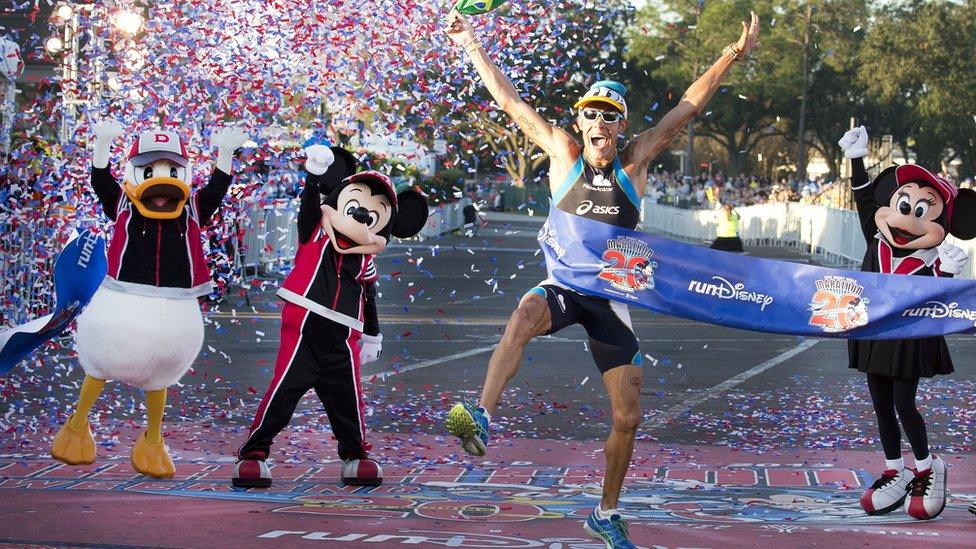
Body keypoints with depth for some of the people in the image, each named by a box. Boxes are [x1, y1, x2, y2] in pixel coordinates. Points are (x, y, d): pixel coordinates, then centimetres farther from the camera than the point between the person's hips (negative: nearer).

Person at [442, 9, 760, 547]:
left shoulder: (634, 161, 1)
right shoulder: (564, 154, 0)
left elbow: (688, 106, 1)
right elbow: (510, 101, 3)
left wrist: (733, 54, -2)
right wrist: (472, 47, 3)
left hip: (612, 296, 2)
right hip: (563, 285, -2)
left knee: (627, 416, 2)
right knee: (526, 312, -40)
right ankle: (482, 417, -50)